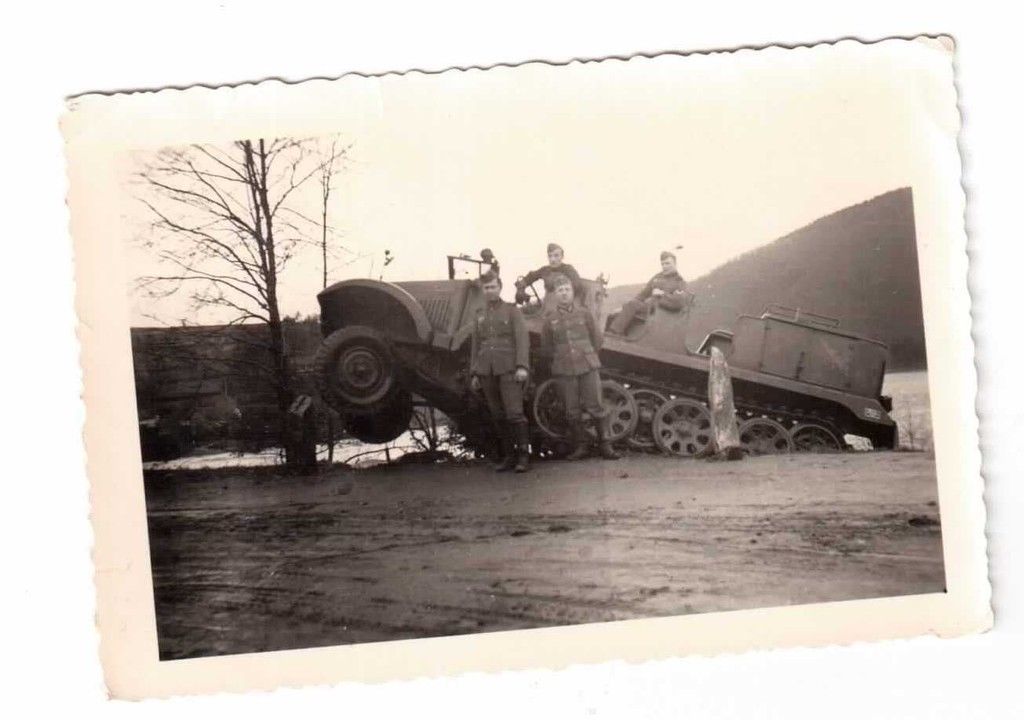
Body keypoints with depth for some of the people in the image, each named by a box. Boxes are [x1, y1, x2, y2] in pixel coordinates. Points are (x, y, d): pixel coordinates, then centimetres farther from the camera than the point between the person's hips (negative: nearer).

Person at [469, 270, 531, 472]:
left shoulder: (512, 310, 6)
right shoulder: (479, 315, 18)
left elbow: (522, 339, -3)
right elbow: (475, 345, 18)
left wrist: (522, 366, -14)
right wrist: (474, 373, 12)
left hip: (508, 369, -4)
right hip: (486, 371, 4)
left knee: (514, 412, -12)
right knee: (497, 416, 3)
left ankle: (523, 455, -9)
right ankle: (507, 456, 8)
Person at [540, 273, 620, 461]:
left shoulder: (584, 314, 6)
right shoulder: (550, 319, 4)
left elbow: (597, 339, 13)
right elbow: (545, 348, 12)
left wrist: (587, 356, 9)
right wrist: (560, 358, 7)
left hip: (588, 367, 0)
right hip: (564, 371, 0)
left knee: (595, 406, -2)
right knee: (572, 411, 3)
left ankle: (605, 445, 4)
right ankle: (580, 446, 14)